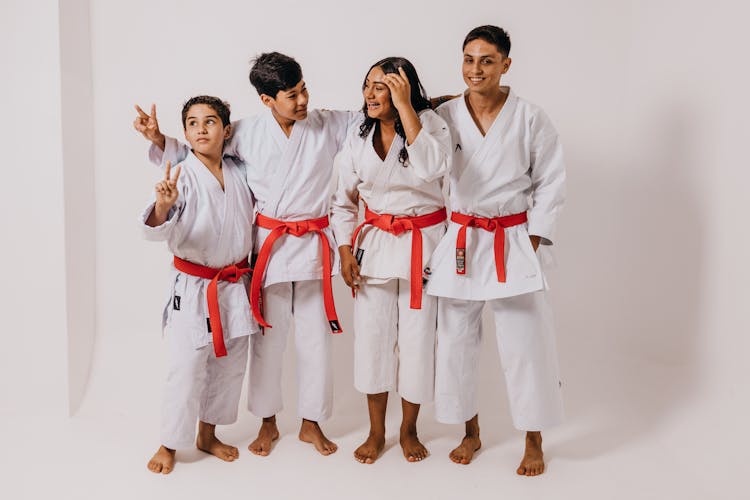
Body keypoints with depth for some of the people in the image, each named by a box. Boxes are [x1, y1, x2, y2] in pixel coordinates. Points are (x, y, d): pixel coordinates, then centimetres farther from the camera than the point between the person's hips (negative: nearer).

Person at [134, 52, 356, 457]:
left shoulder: (330, 125, -3)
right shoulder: (246, 133, -2)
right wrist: (159, 139, -6)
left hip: (315, 246, 0)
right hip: (268, 245, 0)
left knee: (315, 337, 8)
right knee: (266, 337, 10)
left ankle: (311, 423, 27)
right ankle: (268, 422, 29)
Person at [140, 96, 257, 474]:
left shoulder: (240, 173, 2)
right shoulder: (182, 176, -13)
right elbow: (158, 231, -24)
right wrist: (162, 207, -43)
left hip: (235, 285, 5)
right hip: (193, 285, -5)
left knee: (230, 364, 14)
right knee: (187, 368, -2)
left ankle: (208, 435, 33)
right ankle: (169, 444, 18)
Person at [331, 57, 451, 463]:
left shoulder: (429, 123, -10)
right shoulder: (358, 136, 0)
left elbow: (431, 167, -32)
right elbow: (344, 198, 7)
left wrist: (404, 106, -29)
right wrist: (345, 250, -1)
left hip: (423, 244, -3)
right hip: (374, 242, 3)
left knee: (417, 338, 5)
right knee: (372, 336, 6)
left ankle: (409, 430, 26)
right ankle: (376, 432, 25)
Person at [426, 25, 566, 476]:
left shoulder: (531, 119, -4)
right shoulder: (445, 117, 0)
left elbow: (551, 183, 1)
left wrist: (533, 239, -4)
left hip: (514, 243, -2)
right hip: (460, 242, 2)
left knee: (527, 344, -1)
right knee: (456, 340, 9)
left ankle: (534, 443, 21)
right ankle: (471, 433, 31)